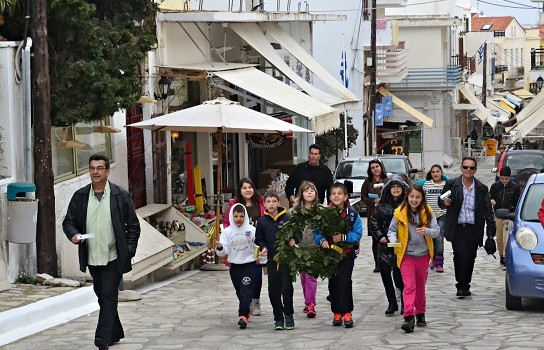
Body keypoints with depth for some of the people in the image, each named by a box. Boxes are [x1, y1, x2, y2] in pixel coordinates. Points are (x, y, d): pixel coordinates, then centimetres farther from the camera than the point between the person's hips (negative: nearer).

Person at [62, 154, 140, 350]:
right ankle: (115, 333, 26)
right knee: (102, 295, 13)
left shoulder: (121, 196, -2)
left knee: (109, 294, -11)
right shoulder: (80, 196, 5)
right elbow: (68, 221, 9)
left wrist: (129, 251, -6)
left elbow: (133, 225, 2)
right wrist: (73, 234, -13)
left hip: (114, 257, -4)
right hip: (92, 258, 4)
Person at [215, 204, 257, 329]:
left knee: (246, 291, -14)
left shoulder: (251, 230, -5)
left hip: (250, 264, -3)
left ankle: (243, 316, -18)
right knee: (240, 292, 12)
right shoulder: (227, 232, 0)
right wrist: (220, 248, -24)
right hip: (234, 266, 3)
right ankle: (247, 312, 30)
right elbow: (224, 251, -3)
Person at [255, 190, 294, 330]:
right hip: (271, 260, 2)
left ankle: (288, 315, 11)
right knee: (273, 290, 3)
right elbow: (259, 239, 12)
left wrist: (293, 241, -15)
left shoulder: (286, 218, -2)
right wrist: (263, 248, -7)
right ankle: (278, 318, 13)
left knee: (287, 288, -5)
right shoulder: (262, 221, 4)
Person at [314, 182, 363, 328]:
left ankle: (347, 313, -5)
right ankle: (337, 313, 16)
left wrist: (343, 237, -20)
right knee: (333, 283, 8)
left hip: (347, 252, -3)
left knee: (344, 282, -10)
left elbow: (357, 234, -7)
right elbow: (317, 231, 1)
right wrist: (322, 240, -19)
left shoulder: (352, 214, -6)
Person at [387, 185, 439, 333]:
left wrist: (427, 231, -28)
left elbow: (436, 230, -7)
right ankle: (409, 317, -22)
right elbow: (392, 230, 3)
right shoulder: (400, 213, -6)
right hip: (406, 255, -2)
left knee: (420, 286, 16)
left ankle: (420, 314, 31)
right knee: (409, 285, -14)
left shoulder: (428, 212, -3)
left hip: (423, 254, 2)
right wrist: (393, 240, -17)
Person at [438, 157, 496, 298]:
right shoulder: (451, 184, 3)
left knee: (470, 258, 5)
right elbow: (440, 202, 11)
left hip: (473, 230, 2)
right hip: (457, 229, -2)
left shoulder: (482, 189, 5)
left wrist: (490, 233, -1)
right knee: (460, 256, -13)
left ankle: (465, 286, 20)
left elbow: (488, 212, 5)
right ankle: (461, 286, -3)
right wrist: (445, 203, -14)